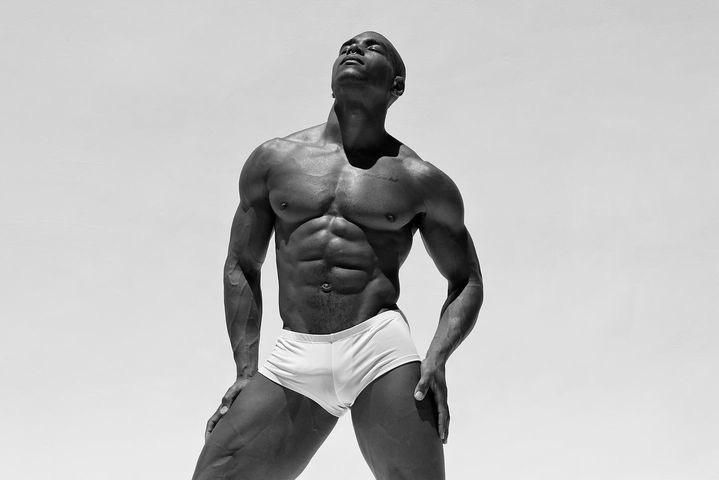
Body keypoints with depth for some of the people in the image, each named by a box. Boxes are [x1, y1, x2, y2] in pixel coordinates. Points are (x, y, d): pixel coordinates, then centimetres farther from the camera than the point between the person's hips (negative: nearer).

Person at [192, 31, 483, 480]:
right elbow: (241, 267, 16)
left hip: (380, 346, -1)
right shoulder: (273, 160, 13)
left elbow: (467, 283, 14)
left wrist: (437, 358, -5)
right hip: (293, 359, 2)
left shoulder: (422, 181, 8)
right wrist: (247, 373, 6)